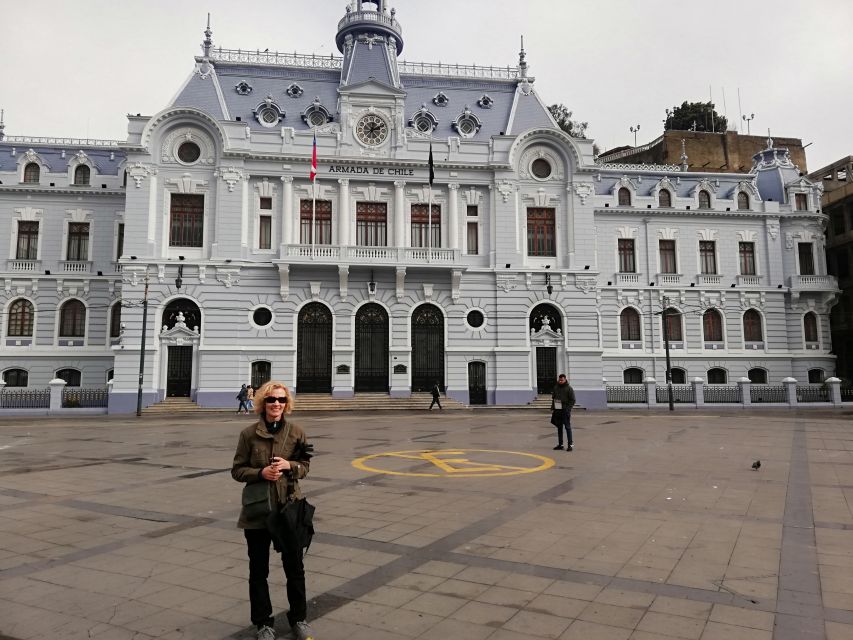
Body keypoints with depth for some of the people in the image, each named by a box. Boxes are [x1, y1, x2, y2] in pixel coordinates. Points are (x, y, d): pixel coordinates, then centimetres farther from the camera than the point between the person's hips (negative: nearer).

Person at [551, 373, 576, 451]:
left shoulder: (569, 388, -5)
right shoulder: (556, 387, 11)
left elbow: (572, 400, -5)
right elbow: (553, 397, 20)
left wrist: (568, 408, -15)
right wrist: (553, 407, 9)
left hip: (565, 410, -6)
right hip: (557, 410, 6)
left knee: (567, 427, -4)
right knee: (559, 427, 11)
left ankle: (570, 444, 0)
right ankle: (560, 444, 18)